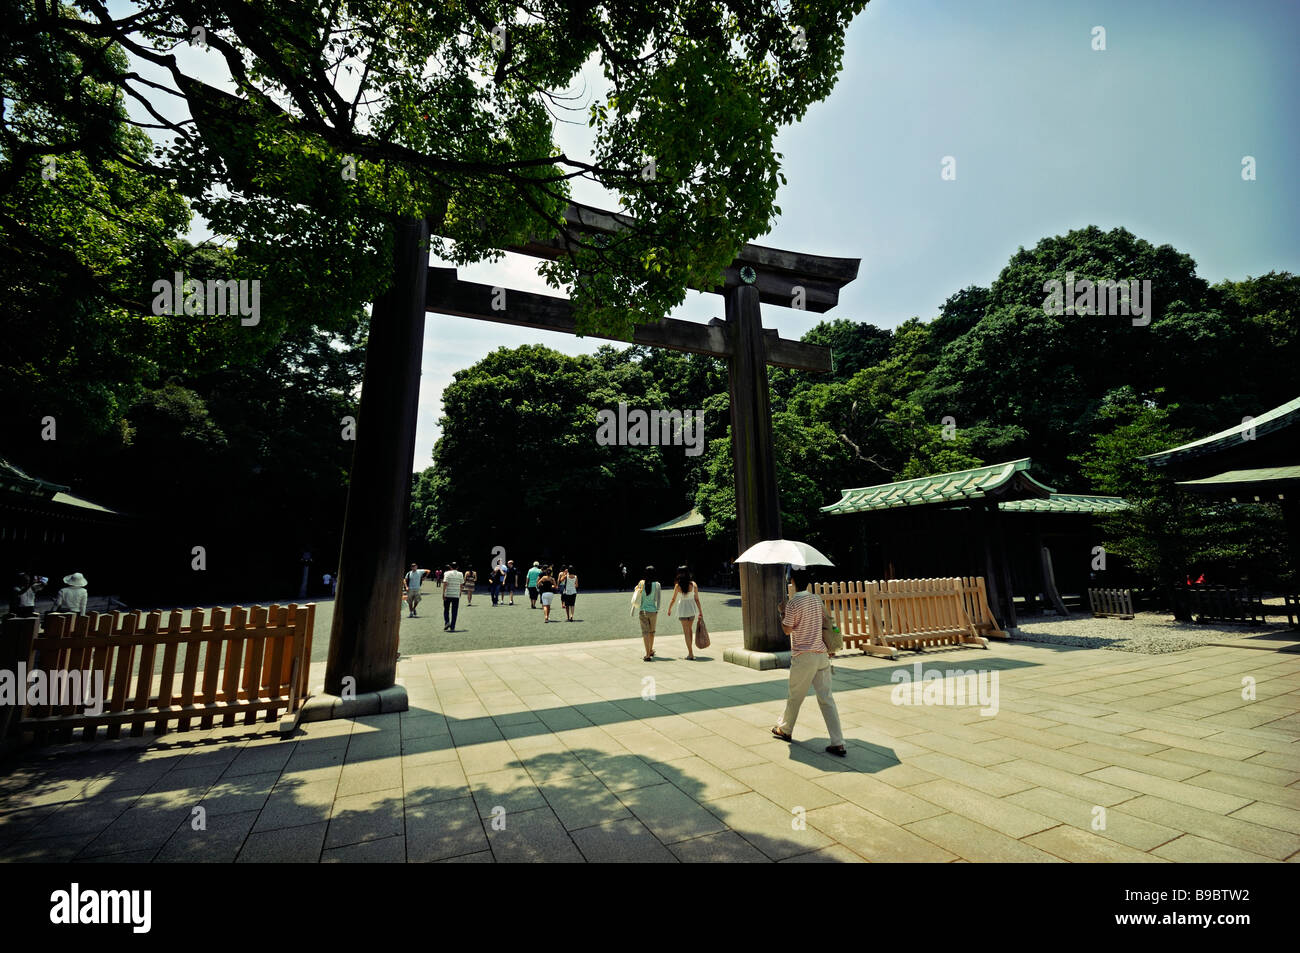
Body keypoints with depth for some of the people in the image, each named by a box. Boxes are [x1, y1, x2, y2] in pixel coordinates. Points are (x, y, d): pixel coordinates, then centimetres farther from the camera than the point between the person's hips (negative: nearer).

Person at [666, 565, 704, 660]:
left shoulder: (677, 586, -11)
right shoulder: (693, 585, -7)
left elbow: (673, 600, -3)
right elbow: (697, 599, -4)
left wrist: (669, 610, 12)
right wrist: (700, 611, 4)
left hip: (682, 609, -3)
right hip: (692, 609, 3)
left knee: (686, 632, 6)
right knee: (690, 629, 21)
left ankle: (691, 654, 4)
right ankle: (690, 651, 30)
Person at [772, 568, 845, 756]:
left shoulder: (794, 602, -14)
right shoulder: (817, 598, 6)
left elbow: (787, 629, -9)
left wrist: (782, 612, 5)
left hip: (803, 656, -6)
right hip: (821, 655, 6)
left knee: (795, 696, 12)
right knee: (826, 698, 6)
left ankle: (785, 730, 32)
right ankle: (838, 743, 3)